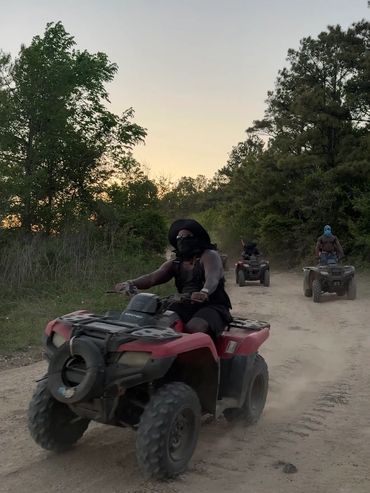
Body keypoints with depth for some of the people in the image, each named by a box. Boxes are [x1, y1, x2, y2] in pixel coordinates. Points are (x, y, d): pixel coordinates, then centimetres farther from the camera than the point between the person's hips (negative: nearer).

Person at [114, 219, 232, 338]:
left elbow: (212, 278, -22)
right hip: (185, 307, 5)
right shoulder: (175, 264, 14)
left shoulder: (209, 255, -2)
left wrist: (204, 292, -46)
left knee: (194, 328, -35)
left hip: (212, 307, -5)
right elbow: (152, 277, -1)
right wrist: (130, 283, -21)